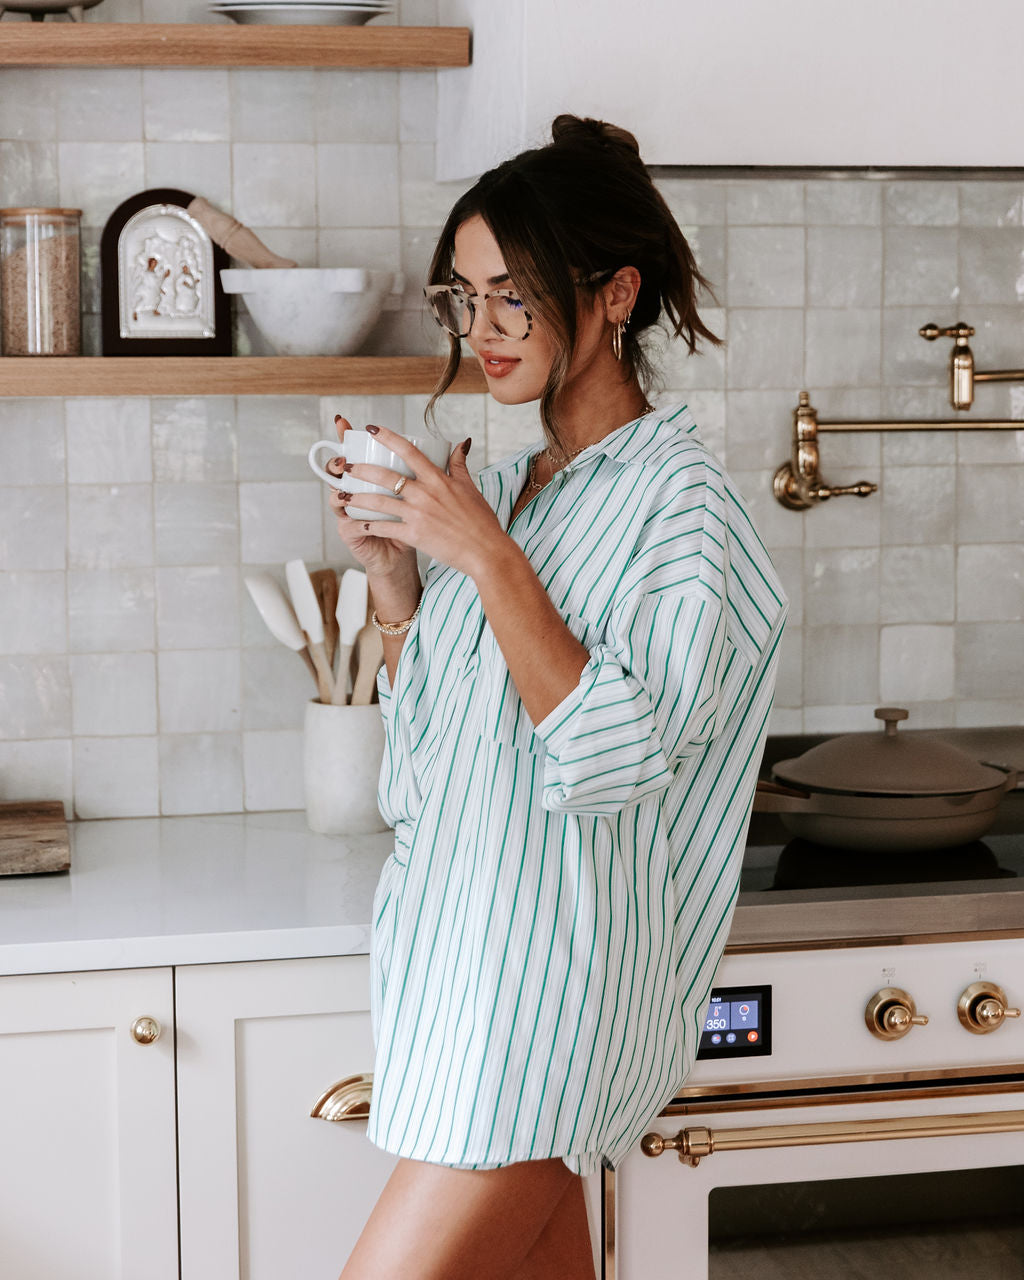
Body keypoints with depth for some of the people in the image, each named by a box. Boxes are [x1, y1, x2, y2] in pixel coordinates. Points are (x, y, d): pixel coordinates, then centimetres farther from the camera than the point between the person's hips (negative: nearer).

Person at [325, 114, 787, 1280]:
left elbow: (617, 755, -21)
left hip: (545, 976, -8)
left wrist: (485, 558, -19)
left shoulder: (680, 502, -11)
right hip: (457, 953, 8)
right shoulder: (500, 491, 11)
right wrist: (392, 579, 1)